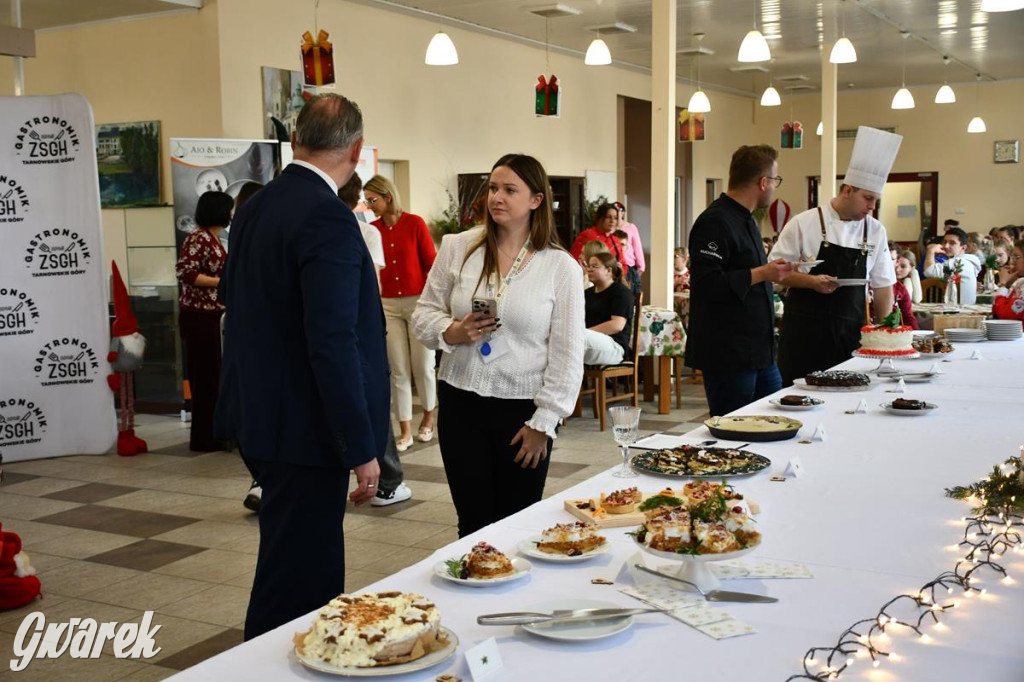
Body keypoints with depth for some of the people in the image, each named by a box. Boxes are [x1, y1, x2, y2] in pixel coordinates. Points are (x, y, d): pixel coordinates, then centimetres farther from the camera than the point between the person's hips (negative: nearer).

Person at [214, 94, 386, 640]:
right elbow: (333, 343, -24)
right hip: (303, 428, -9)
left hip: (258, 415, 9)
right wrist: (361, 450, -19)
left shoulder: (254, 207, 9)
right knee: (296, 579, 2)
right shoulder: (327, 217, -19)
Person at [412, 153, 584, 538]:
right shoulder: (457, 249, 3)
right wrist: (452, 333, -12)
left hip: (522, 410, -1)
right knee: (474, 524, 5)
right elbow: (424, 314, 10)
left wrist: (543, 422, -4)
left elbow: (567, 353, -2)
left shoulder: (560, 266, -3)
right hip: (461, 403, 2)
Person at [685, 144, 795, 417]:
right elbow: (706, 284, -27)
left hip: (758, 350, 10)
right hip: (727, 355, -10)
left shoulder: (745, 220, 17)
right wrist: (760, 274, -23)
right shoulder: (714, 222, -17)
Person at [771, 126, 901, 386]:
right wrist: (812, 282, -16)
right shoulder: (804, 223, -4)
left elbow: (883, 286, 12)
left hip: (850, 334, 3)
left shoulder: (876, 232, 8)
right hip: (805, 332, -3)